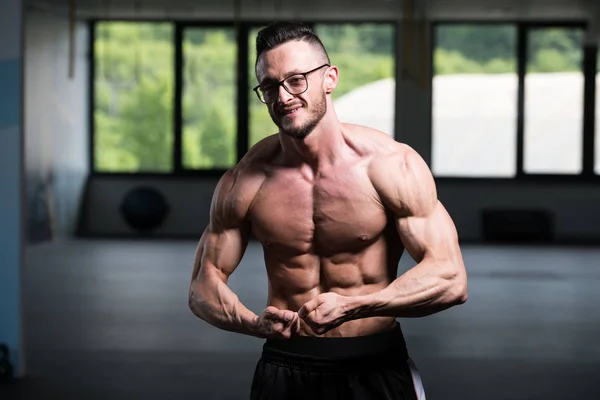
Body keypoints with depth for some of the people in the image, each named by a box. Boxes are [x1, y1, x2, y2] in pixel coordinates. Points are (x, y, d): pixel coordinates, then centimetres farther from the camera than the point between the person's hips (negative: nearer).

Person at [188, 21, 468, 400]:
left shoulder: (392, 165, -12)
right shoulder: (245, 183, -6)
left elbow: (450, 278, -16)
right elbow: (205, 285, 1)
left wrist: (352, 306, -27)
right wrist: (255, 323, -20)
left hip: (376, 368, -1)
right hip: (285, 369, 2)